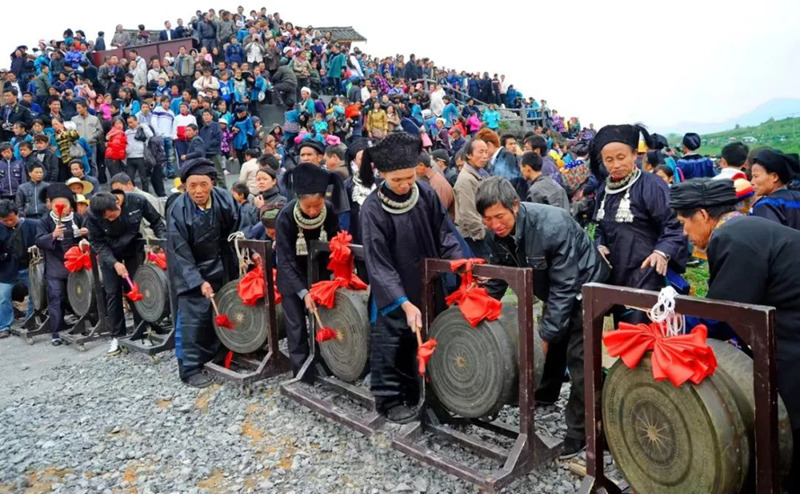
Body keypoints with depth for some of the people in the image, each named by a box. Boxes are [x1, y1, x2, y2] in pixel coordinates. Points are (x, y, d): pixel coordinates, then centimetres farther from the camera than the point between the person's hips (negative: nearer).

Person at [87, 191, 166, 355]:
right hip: (109, 253, 0)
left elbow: (156, 221, -12)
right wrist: (114, 263, -27)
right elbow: (97, 242, -16)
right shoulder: (93, 214, -26)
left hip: (134, 249, 0)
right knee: (113, 292, 1)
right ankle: (117, 335, 12)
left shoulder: (137, 201, -28)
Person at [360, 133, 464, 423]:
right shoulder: (373, 208, -19)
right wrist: (404, 303, -26)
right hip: (393, 294, -5)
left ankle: (412, 393, 35)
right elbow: (378, 263, -21)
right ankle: (390, 399, 24)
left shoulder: (426, 194, -7)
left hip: (428, 287, 5)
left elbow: (445, 234, 1)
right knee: (393, 346, 5)